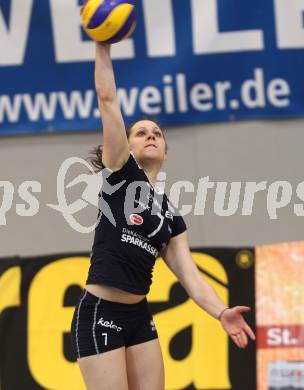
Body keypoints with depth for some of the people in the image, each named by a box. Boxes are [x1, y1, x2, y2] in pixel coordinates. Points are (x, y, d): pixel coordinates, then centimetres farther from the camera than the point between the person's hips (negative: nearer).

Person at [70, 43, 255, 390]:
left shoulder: (170, 215, 16)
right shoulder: (121, 173, 1)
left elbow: (189, 273, 5)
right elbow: (107, 99, -6)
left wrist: (221, 312, -10)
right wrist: (103, 46, -7)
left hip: (139, 318, 7)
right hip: (99, 314, -7)